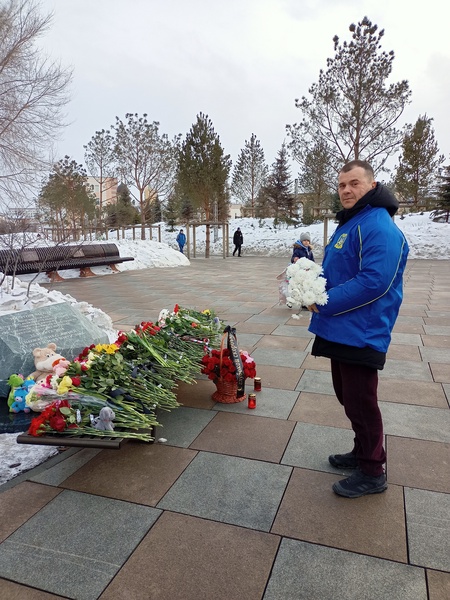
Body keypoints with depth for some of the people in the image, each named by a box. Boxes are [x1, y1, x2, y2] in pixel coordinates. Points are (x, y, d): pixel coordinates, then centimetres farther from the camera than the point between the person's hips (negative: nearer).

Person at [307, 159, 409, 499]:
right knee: (347, 396, 20)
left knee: (360, 402, 2)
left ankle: (372, 473, 21)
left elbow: (374, 282, -27)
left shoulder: (379, 227, -18)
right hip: (341, 330, 10)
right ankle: (363, 452, 39)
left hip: (360, 334, -10)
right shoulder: (348, 223, 15)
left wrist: (324, 303, -21)